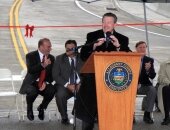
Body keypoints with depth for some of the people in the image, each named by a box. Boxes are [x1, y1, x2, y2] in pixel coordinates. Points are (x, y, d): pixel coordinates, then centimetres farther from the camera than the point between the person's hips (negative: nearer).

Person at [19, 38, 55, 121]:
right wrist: (43, 65, -32)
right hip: (31, 83, -3)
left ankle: (41, 108, 2)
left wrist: (46, 82, -13)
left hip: (44, 84, 3)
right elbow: (30, 70, -21)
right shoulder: (30, 56, -6)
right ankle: (29, 110, -2)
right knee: (33, 91, -37)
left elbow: (52, 74, 6)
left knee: (52, 90, -29)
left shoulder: (51, 58, 7)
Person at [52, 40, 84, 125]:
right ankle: (64, 117, -11)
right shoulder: (59, 59, 6)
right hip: (65, 85, -1)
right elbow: (55, 75, -1)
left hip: (79, 85, 1)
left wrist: (81, 83, -16)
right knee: (60, 95, -34)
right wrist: (67, 85, -14)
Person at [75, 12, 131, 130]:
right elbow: (83, 55, -3)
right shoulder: (92, 36, 8)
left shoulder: (122, 39, 8)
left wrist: (118, 46, -18)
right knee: (88, 109, 7)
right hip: (93, 78, 1)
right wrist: (95, 45, -17)